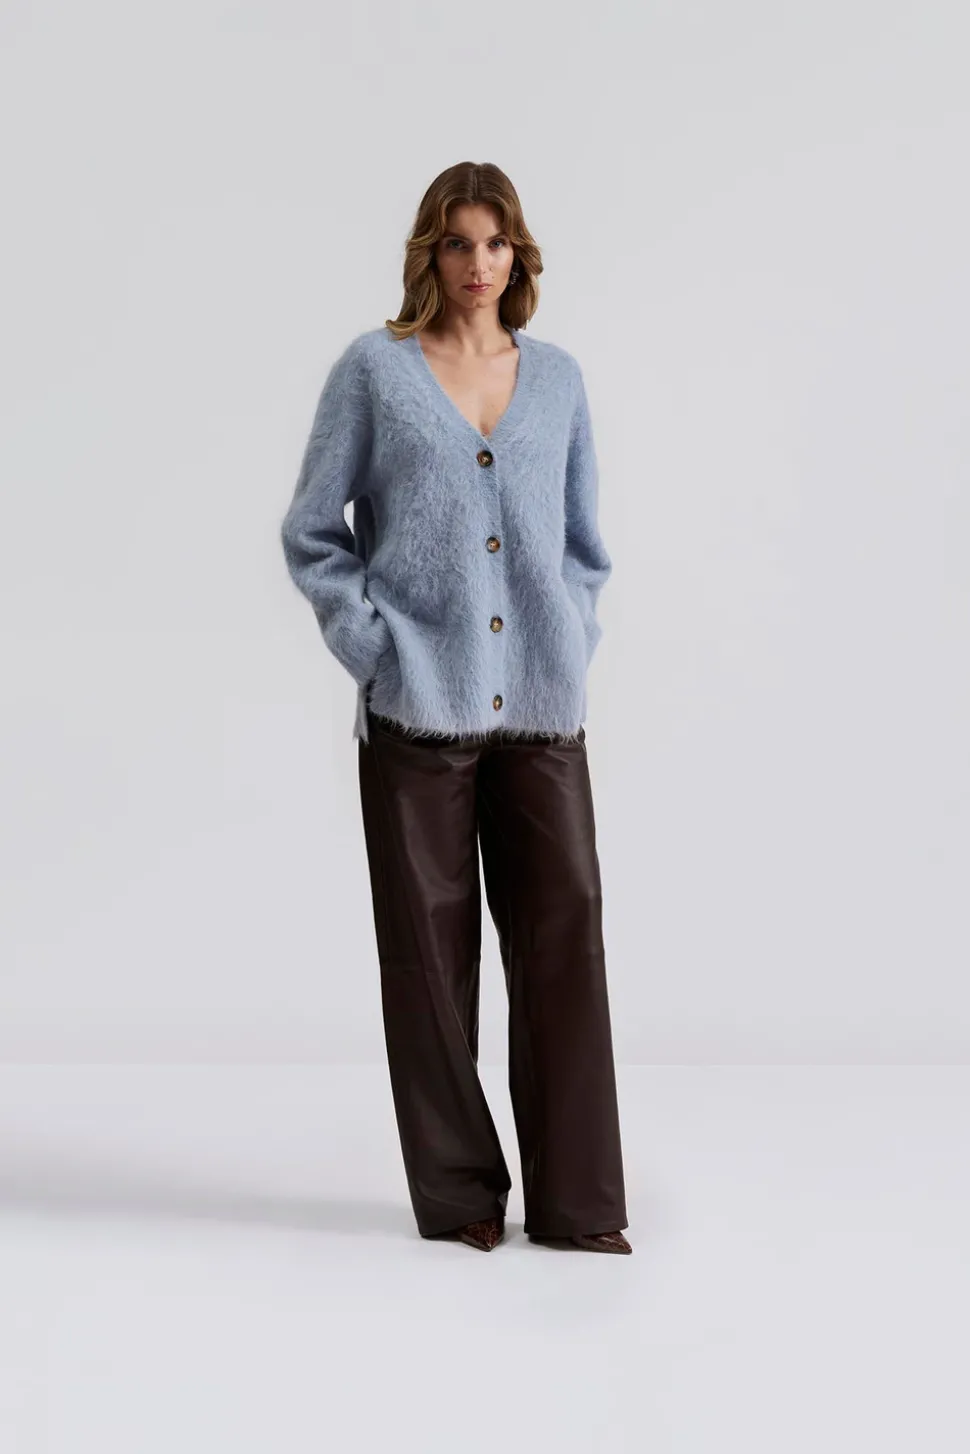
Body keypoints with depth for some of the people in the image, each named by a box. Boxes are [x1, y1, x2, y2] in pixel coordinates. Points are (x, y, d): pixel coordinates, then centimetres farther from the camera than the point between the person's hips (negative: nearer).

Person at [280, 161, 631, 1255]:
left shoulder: (557, 377, 11)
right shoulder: (373, 369, 3)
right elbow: (311, 531, 3)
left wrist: (571, 649, 6)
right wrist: (375, 647, -5)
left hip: (541, 707, 2)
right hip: (419, 706, -2)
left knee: (565, 927, -1)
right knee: (432, 945, 4)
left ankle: (577, 1197, 8)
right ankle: (458, 1192, 16)